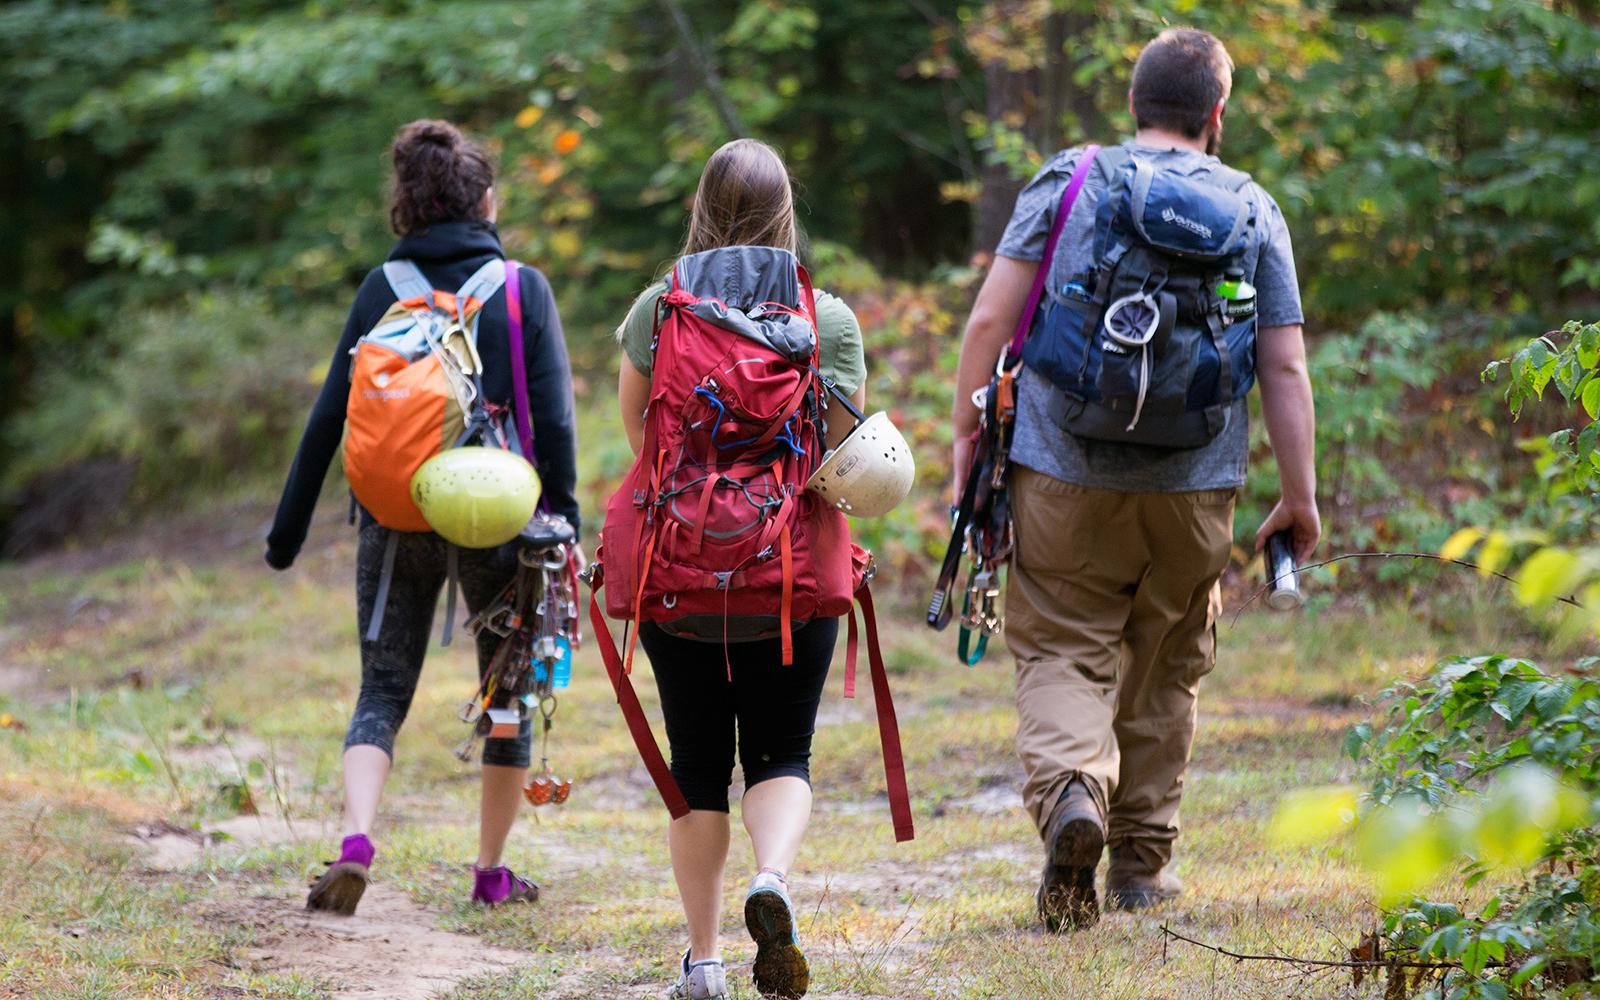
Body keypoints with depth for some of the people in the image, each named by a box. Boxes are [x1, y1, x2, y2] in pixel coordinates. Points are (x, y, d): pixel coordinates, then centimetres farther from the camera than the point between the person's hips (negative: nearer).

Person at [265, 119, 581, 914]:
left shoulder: (382, 290, 1)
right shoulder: (523, 289, -3)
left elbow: (332, 413, 1)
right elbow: (554, 420, -8)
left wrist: (290, 525, 6)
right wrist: (562, 522, -2)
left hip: (398, 519, 1)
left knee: (382, 691, 6)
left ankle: (356, 841, -18)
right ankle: (492, 871, 20)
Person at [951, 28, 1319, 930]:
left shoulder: (1065, 183, 2)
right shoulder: (1254, 210, 5)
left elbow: (989, 322, -4)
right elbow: (1286, 367, 2)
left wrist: (968, 432, 6)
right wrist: (1301, 497, 6)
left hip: (1066, 478, -1)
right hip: (1195, 486, 1)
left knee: (1064, 655, 2)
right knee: (1167, 668, 16)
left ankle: (1070, 790, -27)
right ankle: (1143, 860, 22)